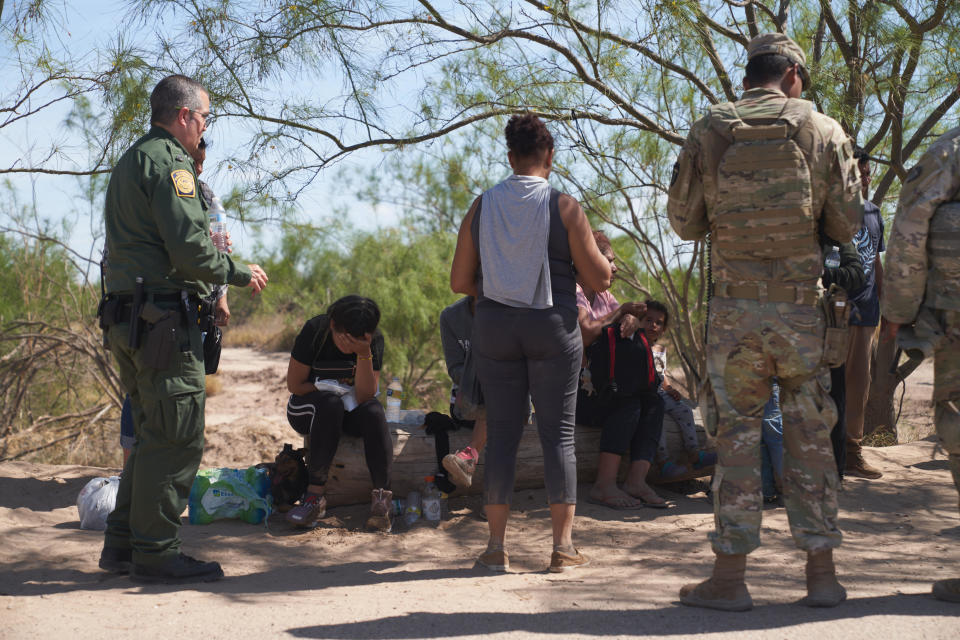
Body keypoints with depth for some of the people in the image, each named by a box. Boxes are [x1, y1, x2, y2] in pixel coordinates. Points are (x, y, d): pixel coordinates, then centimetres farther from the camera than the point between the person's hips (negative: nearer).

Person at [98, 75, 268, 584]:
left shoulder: (129, 162, 22)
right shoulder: (167, 161, -11)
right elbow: (189, 248, -19)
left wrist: (206, 239, 23)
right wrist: (239, 273, -5)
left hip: (126, 318, 10)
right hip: (162, 317, -10)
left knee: (153, 436, 17)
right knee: (177, 438, -6)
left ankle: (122, 543, 20)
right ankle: (155, 552, -2)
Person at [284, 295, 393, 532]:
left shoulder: (375, 340, -13)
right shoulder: (315, 331, -18)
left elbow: (365, 395, -19)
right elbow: (294, 384, -13)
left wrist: (364, 353, -31)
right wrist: (338, 393, -15)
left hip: (350, 410, 2)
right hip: (308, 409, -2)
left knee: (373, 412, -31)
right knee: (331, 404, -36)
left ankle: (382, 496, -33)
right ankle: (316, 493, -35)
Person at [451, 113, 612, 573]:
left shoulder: (481, 207, 3)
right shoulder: (564, 207, -6)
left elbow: (459, 282, 5)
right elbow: (600, 280, -5)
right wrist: (603, 255, 17)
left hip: (495, 328, 3)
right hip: (552, 328, -2)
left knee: (502, 434, 6)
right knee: (559, 433, 4)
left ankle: (496, 547, 7)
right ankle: (563, 547, 4)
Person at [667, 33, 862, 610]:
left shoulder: (708, 133, 2)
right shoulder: (822, 131, 1)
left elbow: (684, 222, 7)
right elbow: (847, 226, 3)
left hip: (735, 308, 0)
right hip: (803, 307, 0)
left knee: (737, 436, 5)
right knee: (811, 438, 9)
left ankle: (730, 578, 6)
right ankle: (822, 575, 13)